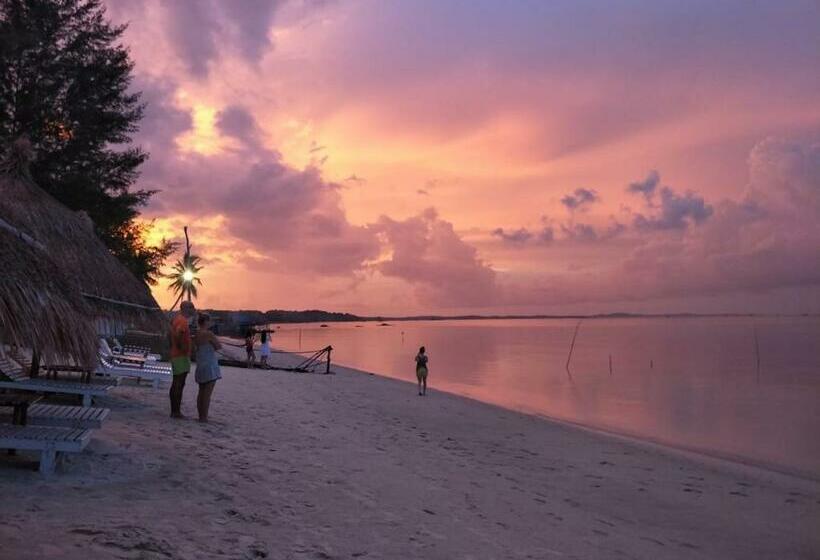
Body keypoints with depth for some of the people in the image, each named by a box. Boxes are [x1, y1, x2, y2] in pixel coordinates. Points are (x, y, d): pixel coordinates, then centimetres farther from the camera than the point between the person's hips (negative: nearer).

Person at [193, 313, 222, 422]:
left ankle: (200, 416, 17)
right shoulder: (209, 334, -17)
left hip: (200, 365, 8)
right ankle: (204, 417, -4)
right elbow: (219, 346, -7)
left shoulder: (196, 334, 6)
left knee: (201, 392, 13)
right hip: (210, 365, -8)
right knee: (207, 393, -4)